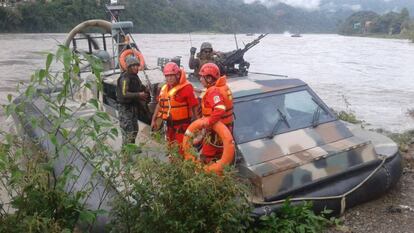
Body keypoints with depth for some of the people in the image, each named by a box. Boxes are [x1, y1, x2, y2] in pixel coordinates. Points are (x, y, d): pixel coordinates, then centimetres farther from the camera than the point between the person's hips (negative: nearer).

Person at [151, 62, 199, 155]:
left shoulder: (186, 87, -17)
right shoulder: (164, 88, 7)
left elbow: (194, 106, -16)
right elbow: (160, 104, 15)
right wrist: (154, 119, 15)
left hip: (182, 124, -7)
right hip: (170, 124, 8)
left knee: (182, 149, -8)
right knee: (171, 148, 20)